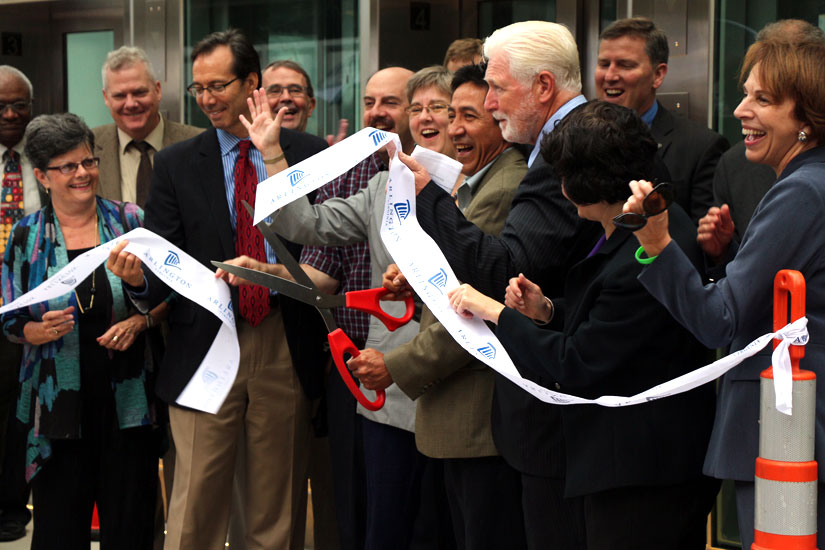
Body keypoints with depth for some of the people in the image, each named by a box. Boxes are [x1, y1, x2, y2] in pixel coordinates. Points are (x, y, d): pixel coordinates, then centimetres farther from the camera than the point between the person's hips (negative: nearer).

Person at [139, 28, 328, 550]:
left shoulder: (309, 152, 5)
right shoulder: (176, 164, 7)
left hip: (286, 349, 0)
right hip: (205, 346, 0)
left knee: (278, 502, 9)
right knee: (196, 507, -2)